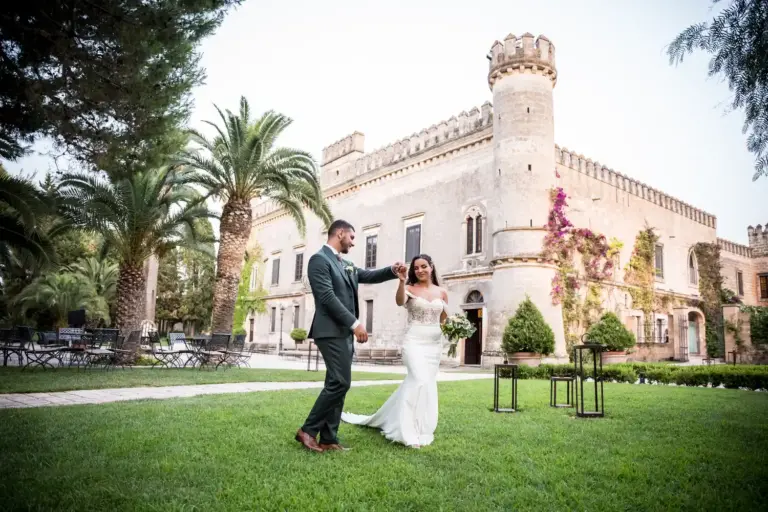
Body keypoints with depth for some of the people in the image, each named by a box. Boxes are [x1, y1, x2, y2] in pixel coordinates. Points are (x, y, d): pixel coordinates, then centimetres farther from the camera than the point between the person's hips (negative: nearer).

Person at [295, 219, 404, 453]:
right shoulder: (319, 259, -9)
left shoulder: (346, 265, 19)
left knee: (338, 384, 7)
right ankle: (308, 430, 1)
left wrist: (392, 271, 3)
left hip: (344, 332, 9)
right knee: (340, 382, -12)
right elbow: (327, 296, -17)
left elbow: (368, 276, 22)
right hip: (331, 332, -9)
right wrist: (355, 323, -19)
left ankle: (329, 439, 12)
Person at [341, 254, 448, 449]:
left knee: (415, 382, 10)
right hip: (414, 341, -5)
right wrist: (402, 281, -39)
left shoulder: (442, 292, 9)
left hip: (434, 343, 5)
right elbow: (399, 302, -25)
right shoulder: (410, 288, -2)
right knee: (421, 381, -21)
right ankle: (412, 431, -13)